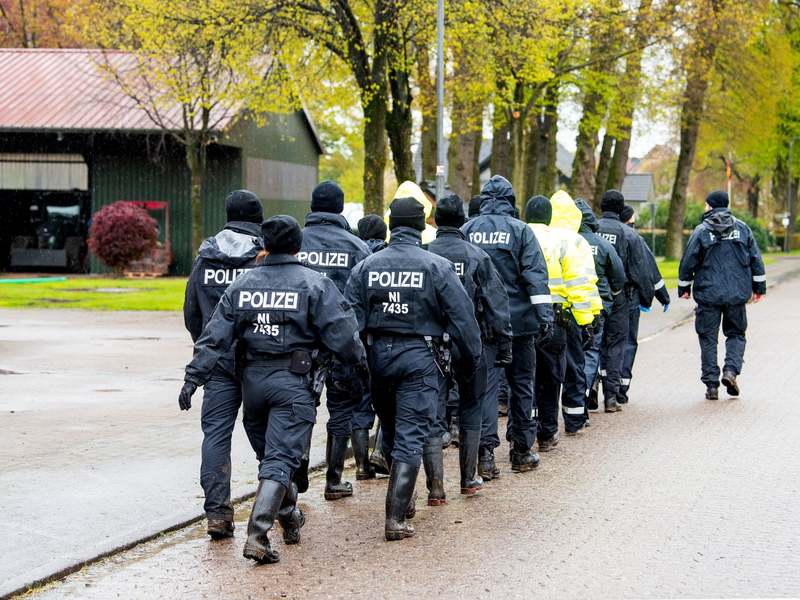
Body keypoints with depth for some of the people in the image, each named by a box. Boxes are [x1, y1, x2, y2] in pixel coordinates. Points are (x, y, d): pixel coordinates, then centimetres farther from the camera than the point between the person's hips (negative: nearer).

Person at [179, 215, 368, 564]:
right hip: (294, 382, -4)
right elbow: (341, 332, -6)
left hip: (252, 379, 4)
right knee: (280, 458, -6)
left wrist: (193, 378, 3)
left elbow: (216, 336, 2)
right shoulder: (314, 285, -7)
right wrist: (360, 364, 10)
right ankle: (257, 535, -18)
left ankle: (289, 518, 37)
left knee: (268, 451, 21)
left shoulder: (242, 285, 4)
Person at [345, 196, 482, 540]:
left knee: (390, 432, 20)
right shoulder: (437, 267, -7)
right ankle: (396, 518, -11)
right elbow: (462, 317, -5)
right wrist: (471, 359, 6)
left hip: (379, 356, 4)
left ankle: (402, 499, 36)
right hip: (419, 357, -3)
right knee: (410, 438, -3)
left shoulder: (366, 266, 2)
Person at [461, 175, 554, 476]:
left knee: (484, 384, 1)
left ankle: (485, 453, -8)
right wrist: (545, 316, -10)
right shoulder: (521, 230, -3)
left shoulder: (467, 230, 5)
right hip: (518, 319, -1)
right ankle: (522, 452, 16)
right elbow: (536, 276, -9)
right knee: (522, 383, 10)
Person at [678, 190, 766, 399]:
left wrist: (684, 288, 9)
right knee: (736, 334, 15)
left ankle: (711, 384, 2)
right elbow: (756, 259, 7)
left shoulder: (702, 231, -4)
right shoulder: (742, 228, 6)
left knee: (708, 338, 5)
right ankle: (731, 370, -7)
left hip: (708, 293, -2)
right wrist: (759, 287, 14)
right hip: (737, 294, 2)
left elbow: (688, 262, -2)